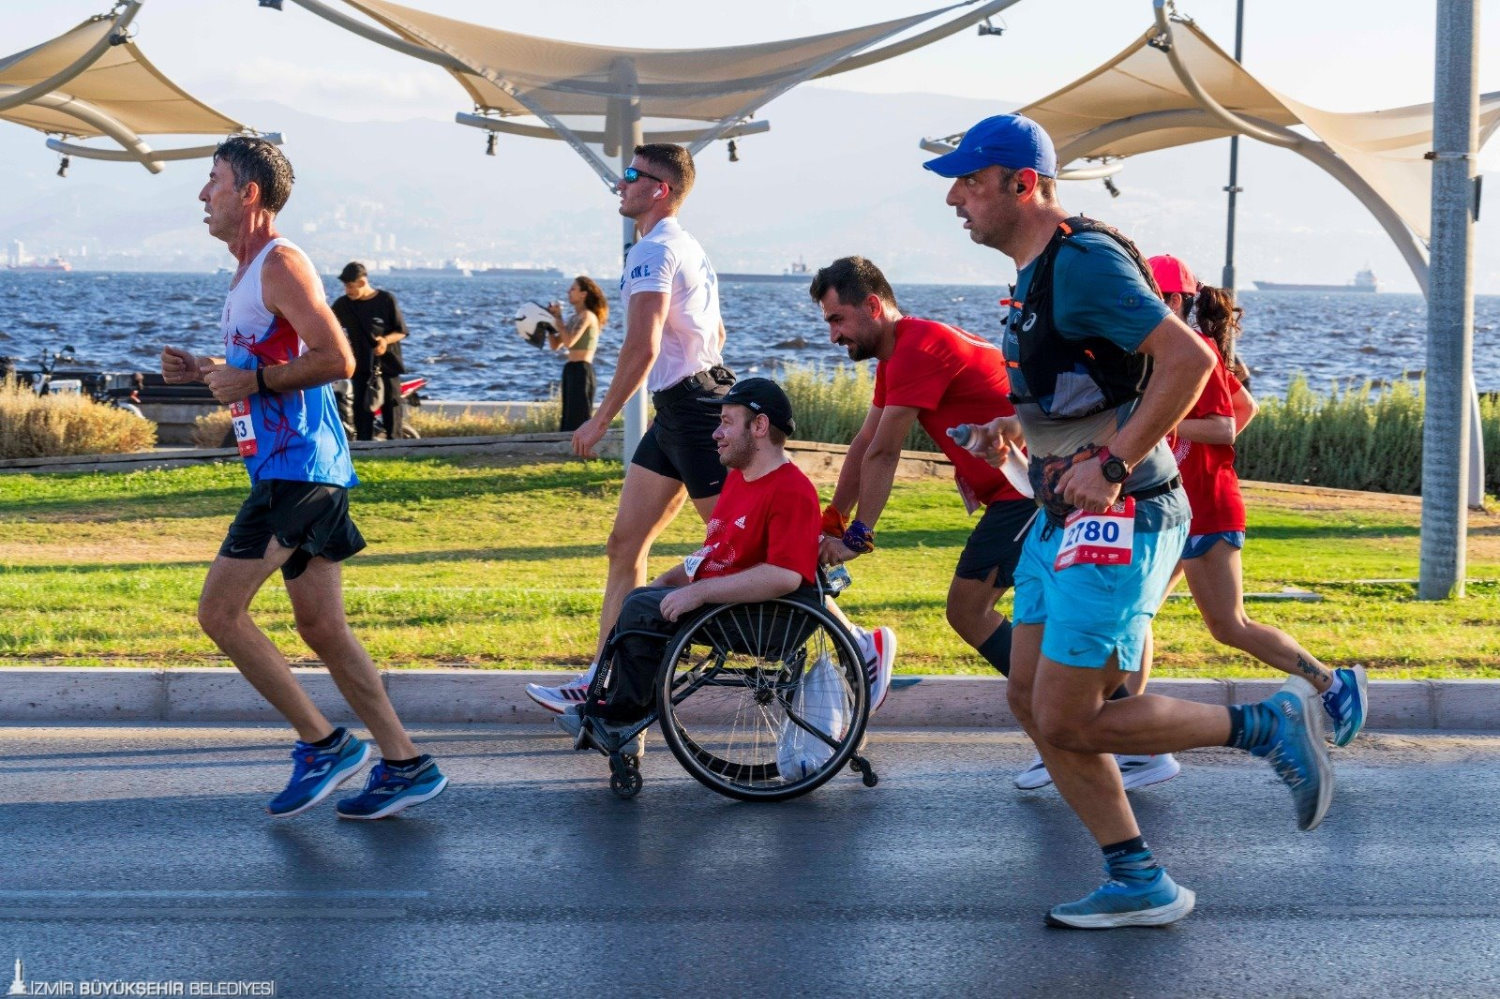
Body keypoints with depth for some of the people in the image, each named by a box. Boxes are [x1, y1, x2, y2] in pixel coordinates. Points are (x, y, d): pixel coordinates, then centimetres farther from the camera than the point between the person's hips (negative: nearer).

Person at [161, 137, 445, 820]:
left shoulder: (281, 264, -12)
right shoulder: (248, 274, 19)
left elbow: (336, 359, -22)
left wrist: (254, 381, -18)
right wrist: (202, 372, 15)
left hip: (298, 468, -10)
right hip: (292, 469, 10)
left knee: (219, 611, -9)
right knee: (320, 625, 10)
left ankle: (323, 743, -3)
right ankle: (404, 763, 12)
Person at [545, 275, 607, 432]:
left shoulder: (587, 316, -9)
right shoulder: (574, 318, 16)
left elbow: (568, 341, -21)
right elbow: (555, 345, 16)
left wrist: (558, 318, -11)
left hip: (581, 371, -9)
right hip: (571, 370, 9)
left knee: (579, 420, -11)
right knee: (570, 419, 10)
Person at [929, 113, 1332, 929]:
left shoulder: (1082, 261, -17)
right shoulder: (1037, 273, 15)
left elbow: (1188, 357, -25)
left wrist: (1111, 465, -25)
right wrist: (1018, 429, 11)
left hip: (1116, 522, -10)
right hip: (1063, 518, 10)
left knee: (1069, 722, -7)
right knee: (1031, 702, 9)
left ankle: (1265, 728, 7)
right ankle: (1138, 884, 16)